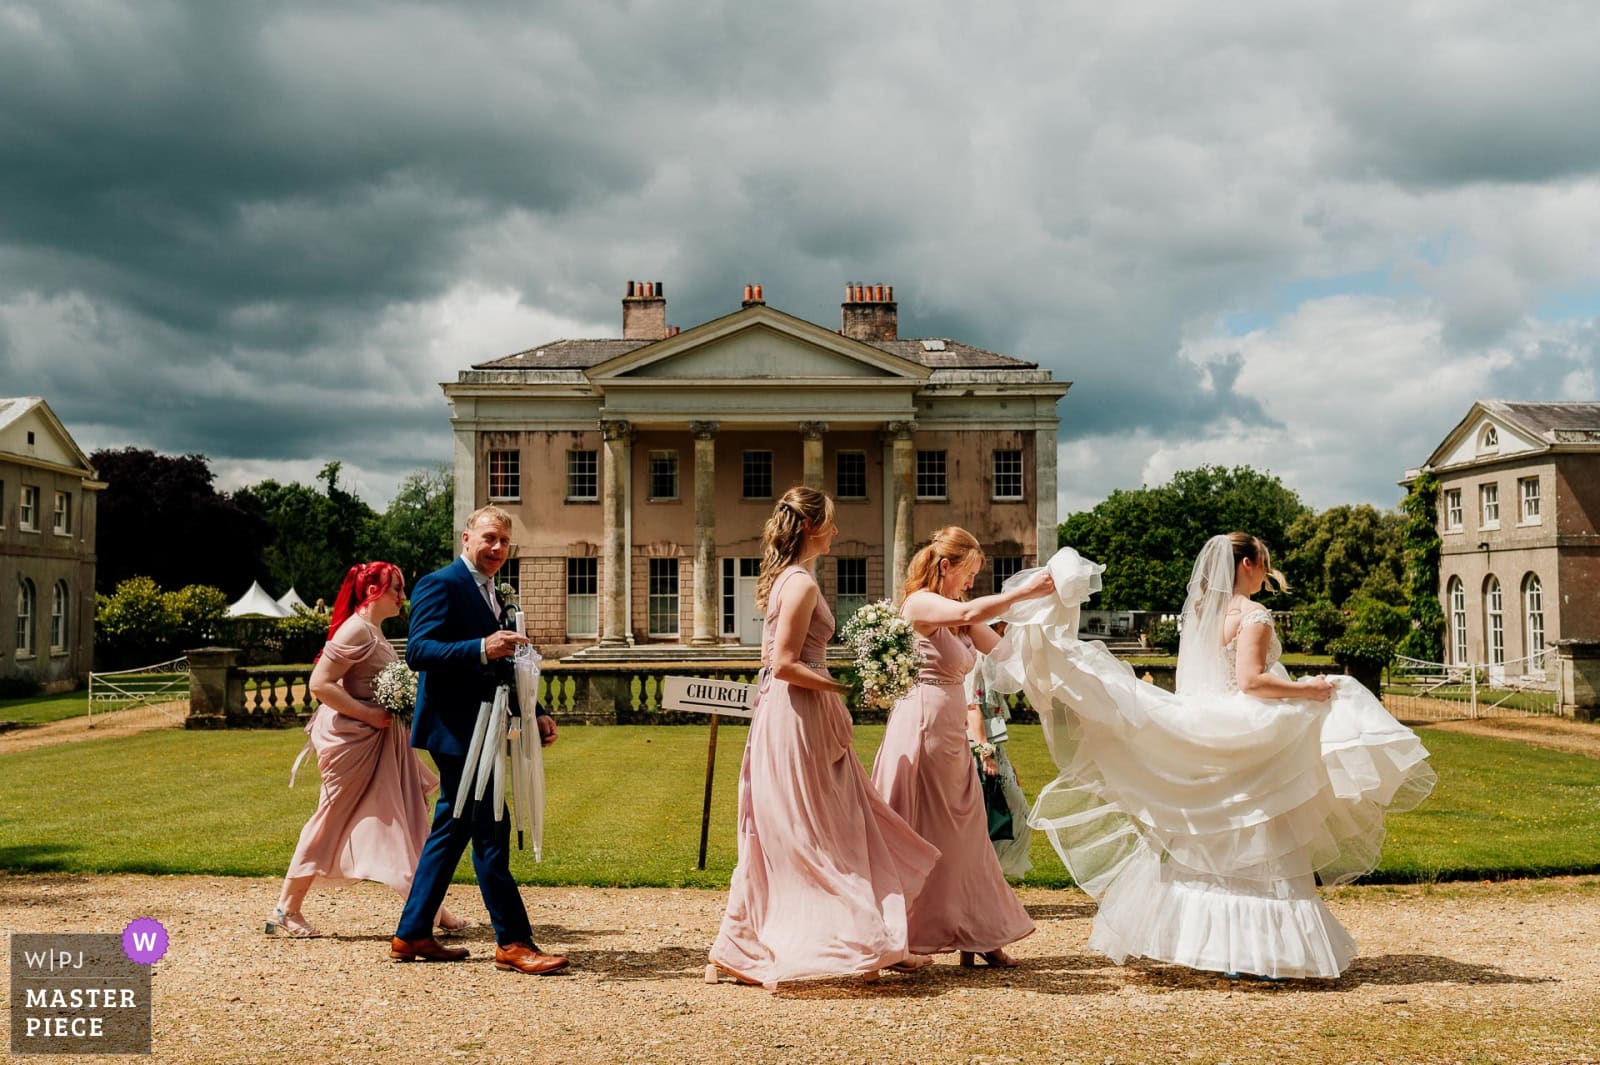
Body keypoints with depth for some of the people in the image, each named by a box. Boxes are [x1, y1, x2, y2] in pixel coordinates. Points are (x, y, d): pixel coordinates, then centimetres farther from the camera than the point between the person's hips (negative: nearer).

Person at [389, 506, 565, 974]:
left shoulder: (490, 594, 19)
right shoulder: (440, 584, -10)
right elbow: (418, 651, -21)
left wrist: (532, 715, 14)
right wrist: (483, 649, -33)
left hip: (476, 731, 10)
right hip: (454, 729, -10)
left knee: (452, 829, 14)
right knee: (491, 831, -8)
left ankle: (411, 935, 23)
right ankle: (513, 943, -2)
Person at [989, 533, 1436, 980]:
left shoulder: (1199, 611, 11)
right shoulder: (1253, 615, -12)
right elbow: (1250, 680, -21)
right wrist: (1310, 690, -14)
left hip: (1202, 743, 8)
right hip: (1247, 741, -8)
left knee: (1203, 848, 11)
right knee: (1257, 847, -2)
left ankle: (1214, 944, 16)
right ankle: (1264, 949, 1)